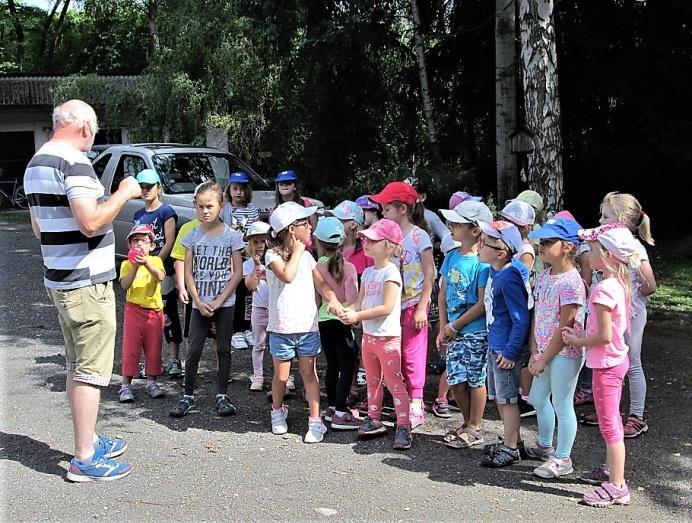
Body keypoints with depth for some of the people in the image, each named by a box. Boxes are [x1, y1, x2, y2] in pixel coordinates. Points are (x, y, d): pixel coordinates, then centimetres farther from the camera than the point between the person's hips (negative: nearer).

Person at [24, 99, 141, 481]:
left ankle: (88, 440, 29)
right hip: (86, 282, -10)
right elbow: (91, 223, -27)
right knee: (91, 370, -3)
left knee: (76, 367, 18)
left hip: (58, 280, 10)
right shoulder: (73, 162, -17)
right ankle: (85, 460, 3)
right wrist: (123, 193, -13)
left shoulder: (35, 164, 13)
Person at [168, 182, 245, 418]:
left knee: (224, 349, 6)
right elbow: (188, 272, 1)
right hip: (200, 303, 1)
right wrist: (199, 302, -8)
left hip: (224, 303, -1)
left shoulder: (232, 236, -4)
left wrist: (219, 301, -11)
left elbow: (238, 273, -5)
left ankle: (222, 395, 16)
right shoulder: (193, 235, 1)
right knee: (194, 350, 1)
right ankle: (188, 396, 11)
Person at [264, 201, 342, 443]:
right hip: (282, 327, -3)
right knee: (281, 375, 8)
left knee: (309, 372, 5)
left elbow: (321, 283, 5)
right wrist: (296, 251, -11)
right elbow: (287, 275, -24)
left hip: (308, 326, 4)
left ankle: (315, 421, 8)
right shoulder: (273, 255, -6)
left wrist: (332, 299, -14)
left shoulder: (307, 256, 9)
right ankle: (277, 412, 32)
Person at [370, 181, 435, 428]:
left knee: (412, 353, -3)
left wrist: (422, 307, -15)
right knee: (396, 354, 10)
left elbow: (429, 274, -11)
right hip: (394, 304, 6)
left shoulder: (419, 236, -10)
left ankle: (416, 404, 6)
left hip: (413, 304, -6)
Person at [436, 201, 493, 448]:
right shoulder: (451, 257, 6)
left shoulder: (482, 263, -15)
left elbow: (483, 303, -17)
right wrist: (443, 329, 3)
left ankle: (474, 429, 19)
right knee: (455, 382, 9)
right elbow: (443, 294, 10)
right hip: (454, 332, 6)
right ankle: (469, 422, 29)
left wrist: (454, 326, -12)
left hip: (476, 332, -6)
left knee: (475, 380, 5)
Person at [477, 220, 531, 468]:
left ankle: (511, 448, 15)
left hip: (507, 348, -10)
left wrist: (510, 352, -20)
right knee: (498, 396, 18)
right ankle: (512, 441, 32)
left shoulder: (509, 279, -23)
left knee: (507, 397, 2)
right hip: (495, 344, 10)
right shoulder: (495, 272, 5)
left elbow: (521, 319, -22)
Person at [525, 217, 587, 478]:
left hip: (565, 352, -9)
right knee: (538, 398, 21)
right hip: (545, 351, 9)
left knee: (561, 404, 2)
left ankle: (562, 459, 17)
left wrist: (544, 359, -15)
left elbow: (565, 327, -20)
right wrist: (535, 352, 3)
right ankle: (545, 445, 41)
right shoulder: (543, 276, 6)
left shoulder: (571, 282, -21)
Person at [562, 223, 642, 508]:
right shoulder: (619, 284, 4)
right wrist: (583, 334, 7)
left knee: (609, 424, 0)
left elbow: (604, 336, -26)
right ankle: (610, 469, 38)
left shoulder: (603, 290, -25)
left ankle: (617, 486, 9)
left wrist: (578, 342, -11)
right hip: (617, 359, 10)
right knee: (611, 421, 22)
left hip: (606, 364, -10)